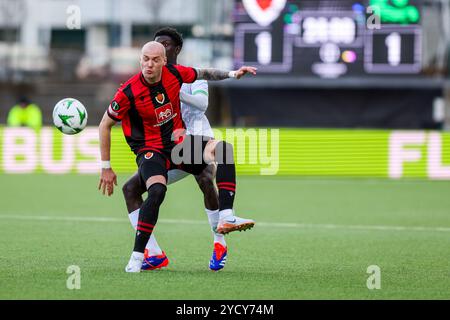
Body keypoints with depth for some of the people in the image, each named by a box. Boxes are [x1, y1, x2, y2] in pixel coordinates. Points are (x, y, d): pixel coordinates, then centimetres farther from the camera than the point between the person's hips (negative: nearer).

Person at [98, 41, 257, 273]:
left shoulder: (174, 73, -5)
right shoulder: (129, 92, -17)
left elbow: (202, 74, 18)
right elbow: (105, 125, -6)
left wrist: (232, 74, 6)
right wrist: (106, 168, -4)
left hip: (178, 142, 5)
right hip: (150, 150, -5)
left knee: (223, 148, -22)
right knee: (157, 191, -35)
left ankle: (226, 219, -29)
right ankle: (136, 258, -25)